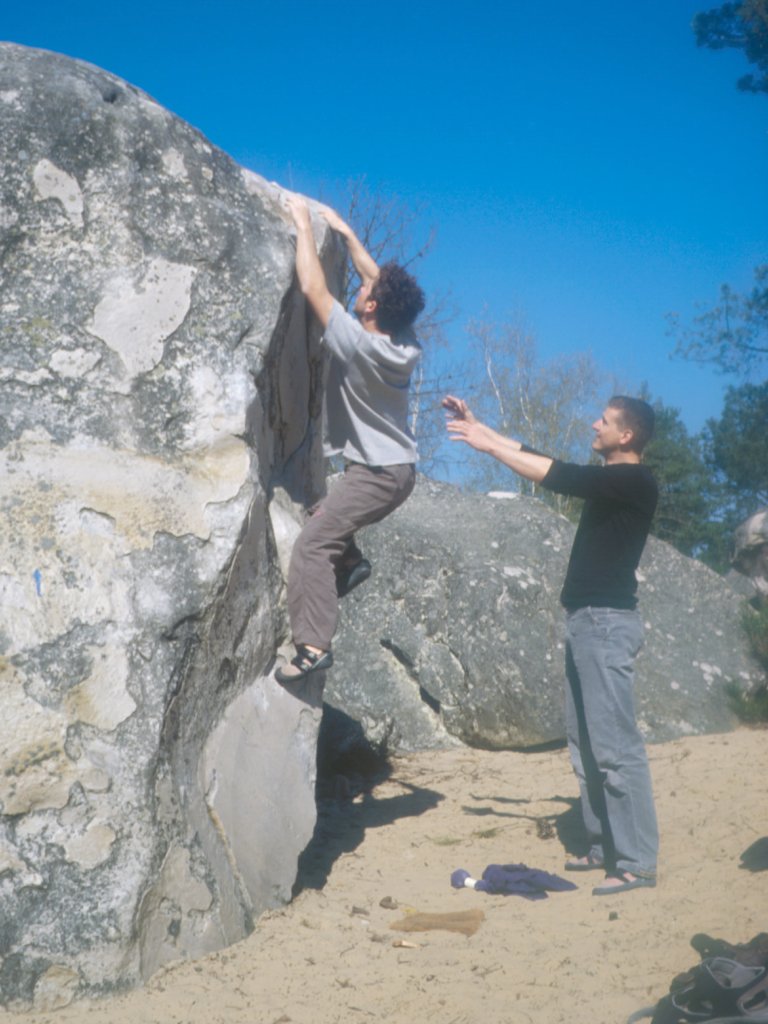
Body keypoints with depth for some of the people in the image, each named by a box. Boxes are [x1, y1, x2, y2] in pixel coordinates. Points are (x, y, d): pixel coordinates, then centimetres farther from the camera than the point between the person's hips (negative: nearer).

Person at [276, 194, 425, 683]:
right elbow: (381, 282, 14)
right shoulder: (406, 344, -1)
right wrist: (346, 232, 18)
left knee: (312, 543, -15)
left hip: (376, 475, -9)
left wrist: (305, 225, -9)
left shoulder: (358, 345, -23)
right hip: (401, 469, 9)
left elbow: (314, 288, -18)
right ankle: (350, 560, 17)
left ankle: (314, 645, -22)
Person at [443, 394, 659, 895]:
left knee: (615, 744, -10)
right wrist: (480, 428, 16)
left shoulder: (635, 481, -12)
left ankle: (637, 862, -7)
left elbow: (557, 475, -20)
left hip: (608, 623, -10)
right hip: (587, 620, 10)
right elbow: (544, 461, 19)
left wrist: (488, 445, -13)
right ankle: (606, 847, 20)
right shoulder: (609, 480, 16)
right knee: (586, 742, 13)